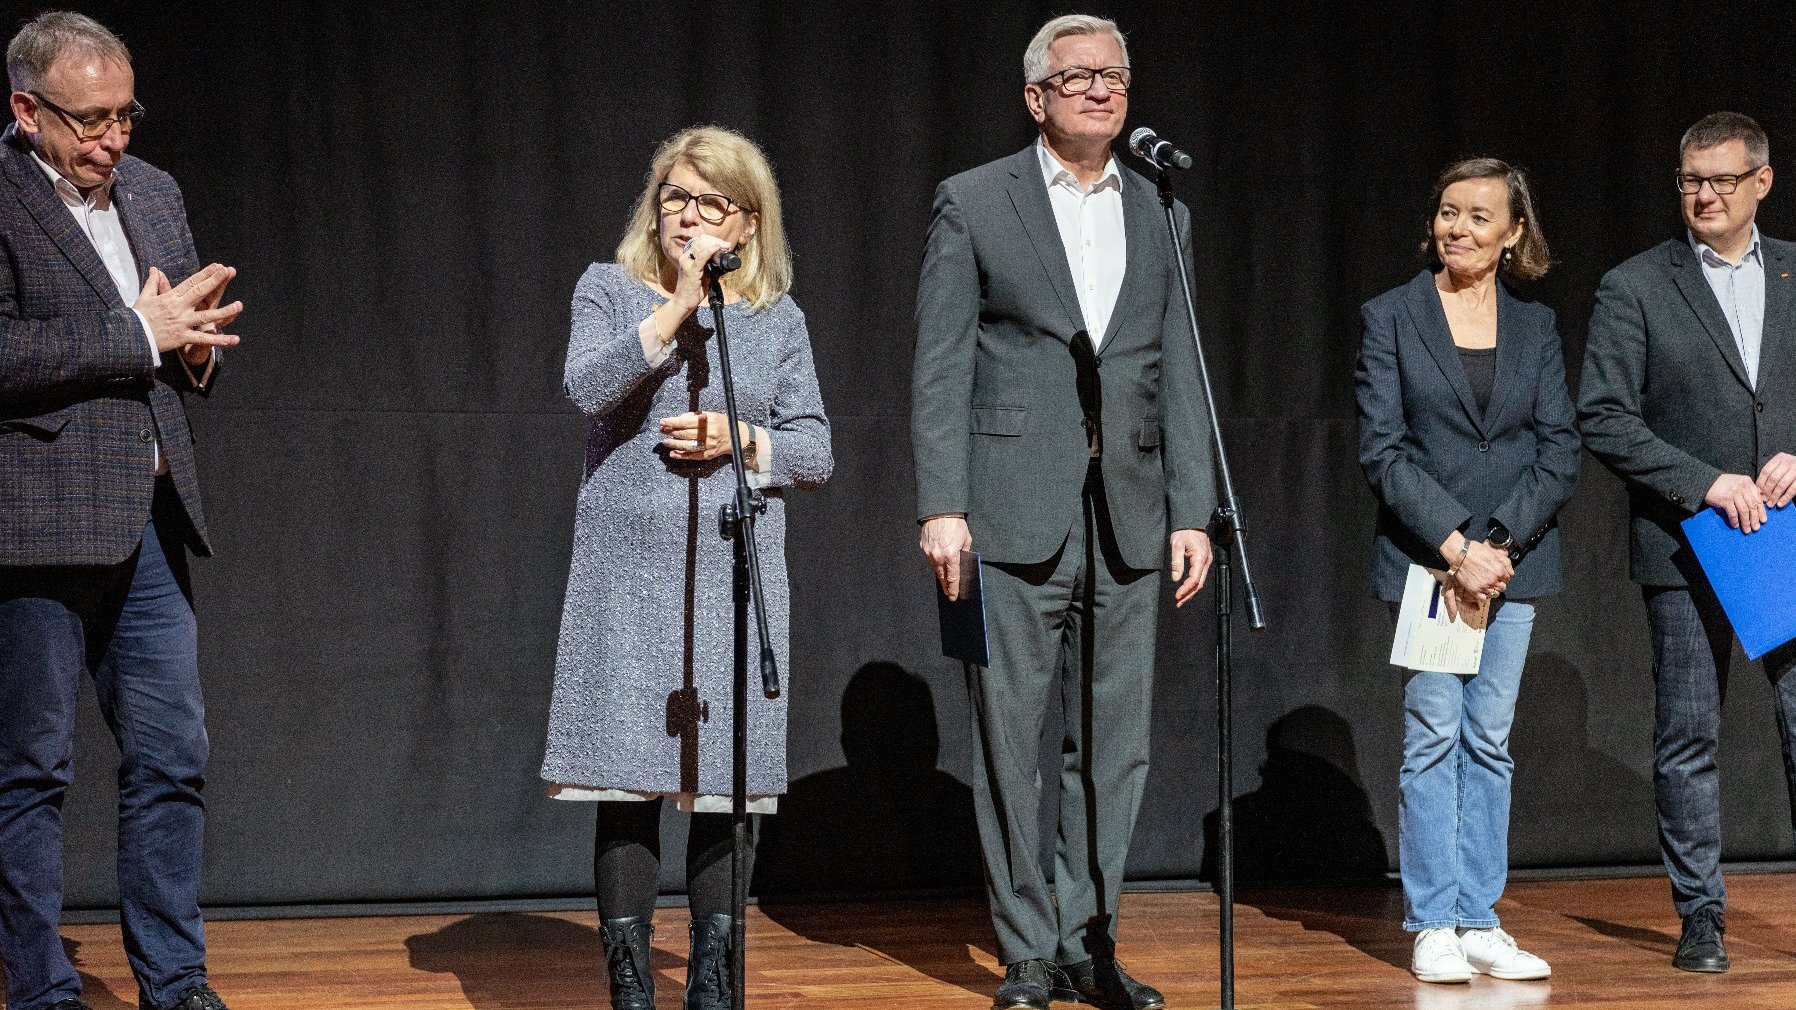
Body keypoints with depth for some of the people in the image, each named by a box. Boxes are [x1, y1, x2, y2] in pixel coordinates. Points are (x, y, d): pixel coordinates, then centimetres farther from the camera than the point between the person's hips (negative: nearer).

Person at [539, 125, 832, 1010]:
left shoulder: (778, 319, 12)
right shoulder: (610, 290, 8)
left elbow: (815, 452, 10)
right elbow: (588, 387, -11)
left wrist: (740, 440, -7)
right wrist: (678, 307, -17)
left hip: (737, 579, 2)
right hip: (629, 576, -2)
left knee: (727, 782, 3)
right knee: (630, 776, -3)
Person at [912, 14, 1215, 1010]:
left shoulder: (1162, 218, 13)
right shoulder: (973, 204, 2)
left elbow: (1181, 377, 11)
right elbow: (939, 369, -2)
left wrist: (1192, 511, 3)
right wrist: (940, 506, -11)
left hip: (1127, 518, 4)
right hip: (1013, 513, -3)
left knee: (1114, 746, 6)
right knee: (1009, 741, 1)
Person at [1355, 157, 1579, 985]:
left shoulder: (1536, 328, 10)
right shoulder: (1390, 318, 1)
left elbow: (1559, 452, 4)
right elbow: (1382, 450, -6)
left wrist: (1500, 545, -10)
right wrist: (1455, 546, -14)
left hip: (1514, 562, 3)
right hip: (1423, 559, -3)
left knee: (1490, 740, 5)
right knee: (1434, 735, -3)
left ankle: (1479, 922, 10)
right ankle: (1432, 926, 2)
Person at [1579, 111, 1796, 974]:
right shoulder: (1634, 288, 0)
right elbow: (1603, 419, -6)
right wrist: (1705, 482, -14)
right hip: (1685, 546, -2)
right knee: (1687, 739, 3)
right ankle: (1701, 917, 12)